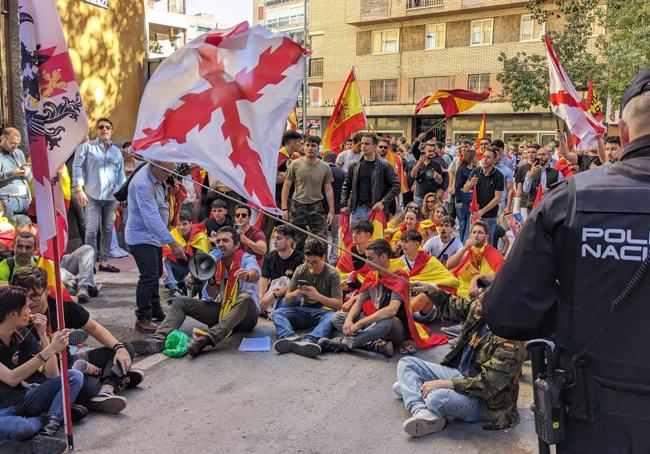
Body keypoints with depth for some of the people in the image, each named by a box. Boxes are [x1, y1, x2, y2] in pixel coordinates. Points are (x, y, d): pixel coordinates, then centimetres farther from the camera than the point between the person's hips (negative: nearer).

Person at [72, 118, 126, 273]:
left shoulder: (117, 151, 16)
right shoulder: (87, 147, 4)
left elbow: (121, 174, 17)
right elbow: (77, 167, -2)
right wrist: (79, 189, -10)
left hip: (111, 197, 4)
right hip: (92, 196, -4)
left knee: (108, 230, 7)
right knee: (91, 230, -5)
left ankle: (104, 262, 15)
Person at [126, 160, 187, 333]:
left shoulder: (157, 178, 2)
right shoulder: (143, 184, -28)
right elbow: (152, 218, -34)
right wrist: (172, 243, -36)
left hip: (153, 236, 10)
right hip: (141, 237, -10)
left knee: (156, 274, 19)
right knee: (149, 277, -13)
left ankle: (155, 309, 34)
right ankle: (142, 319, -3)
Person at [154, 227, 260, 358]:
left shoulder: (246, 259, -8)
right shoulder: (216, 263, 6)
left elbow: (255, 274, -34)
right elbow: (211, 297, -2)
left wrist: (247, 276, -58)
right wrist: (211, 280, -23)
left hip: (245, 316, -5)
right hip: (222, 310, 5)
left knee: (245, 297, -39)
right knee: (180, 301, -3)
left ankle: (208, 339, -46)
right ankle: (160, 339, -25)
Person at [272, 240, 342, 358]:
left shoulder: (332, 273, -7)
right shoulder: (301, 270, 2)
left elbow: (338, 304, -12)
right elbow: (287, 300, 6)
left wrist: (318, 296, -27)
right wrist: (294, 294, -19)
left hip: (323, 311, -3)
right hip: (304, 311, 4)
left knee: (332, 317, -38)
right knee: (277, 313, -21)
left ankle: (308, 341, -62)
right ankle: (289, 338, -50)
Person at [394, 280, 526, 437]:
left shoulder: (510, 342, -28)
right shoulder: (478, 309, -7)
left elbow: (488, 386, -29)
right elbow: (452, 306, 15)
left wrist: (444, 384, -28)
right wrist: (433, 291, -1)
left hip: (484, 401, -9)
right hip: (460, 375, 9)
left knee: (437, 398, -36)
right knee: (406, 363, 5)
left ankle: (410, 386, -2)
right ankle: (422, 413, -18)